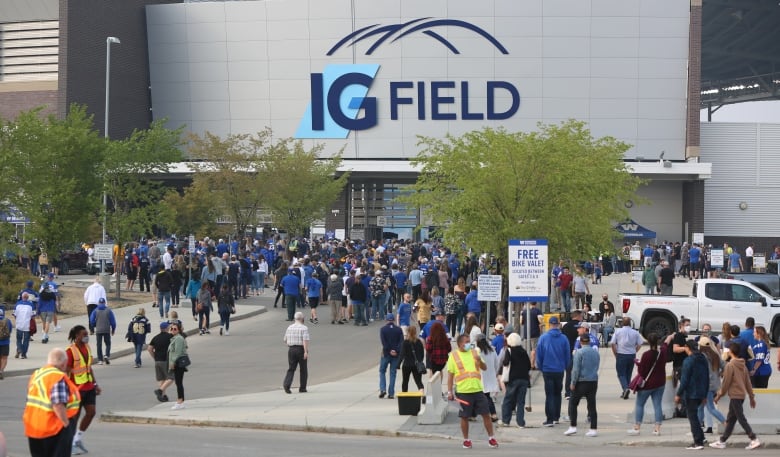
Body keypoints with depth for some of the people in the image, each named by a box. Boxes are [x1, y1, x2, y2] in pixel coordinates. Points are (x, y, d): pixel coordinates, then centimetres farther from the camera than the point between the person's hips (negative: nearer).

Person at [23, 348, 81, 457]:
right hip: (54, 430, -8)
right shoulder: (59, 378, -19)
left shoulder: (36, 374, 9)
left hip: (33, 426, 8)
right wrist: (66, 424, -17)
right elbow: (58, 406, -27)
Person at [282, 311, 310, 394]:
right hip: (301, 350, -4)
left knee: (291, 369, 4)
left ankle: (287, 384, -18)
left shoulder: (289, 328, 7)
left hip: (291, 350, 4)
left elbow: (285, 340, 14)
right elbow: (305, 340, -19)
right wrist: (306, 352, -23)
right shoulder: (304, 328, -8)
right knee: (303, 369, 11)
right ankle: (302, 388, 15)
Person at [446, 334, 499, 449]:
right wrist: (450, 392, -3)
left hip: (477, 389, 3)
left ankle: (491, 438, 11)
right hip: (463, 391, -3)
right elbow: (450, 376, 1)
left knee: (486, 414, 1)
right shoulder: (453, 356, 1)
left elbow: (485, 368, 10)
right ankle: (466, 440, 18)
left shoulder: (474, 352, 10)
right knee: (464, 417, 4)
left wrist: (479, 361, -11)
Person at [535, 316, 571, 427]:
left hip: (547, 370, -2)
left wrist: (540, 367, 10)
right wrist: (565, 367, 16)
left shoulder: (543, 338, -8)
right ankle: (556, 417, 21)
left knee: (549, 395, 1)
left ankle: (550, 419, -5)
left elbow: (539, 354, -3)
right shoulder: (563, 338, -5)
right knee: (557, 394, 17)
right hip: (559, 370, 2)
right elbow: (568, 355, 1)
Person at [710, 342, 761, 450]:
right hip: (742, 395, 9)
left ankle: (754, 440, -13)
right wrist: (751, 397, 17)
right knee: (730, 419, 12)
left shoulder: (730, 365, -13)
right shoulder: (743, 365, 11)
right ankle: (722, 441, 17)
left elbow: (726, 382, -12)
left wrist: (719, 395, -2)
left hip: (734, 396, -9)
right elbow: (748, 382, 13)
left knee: (741, 419, -8)